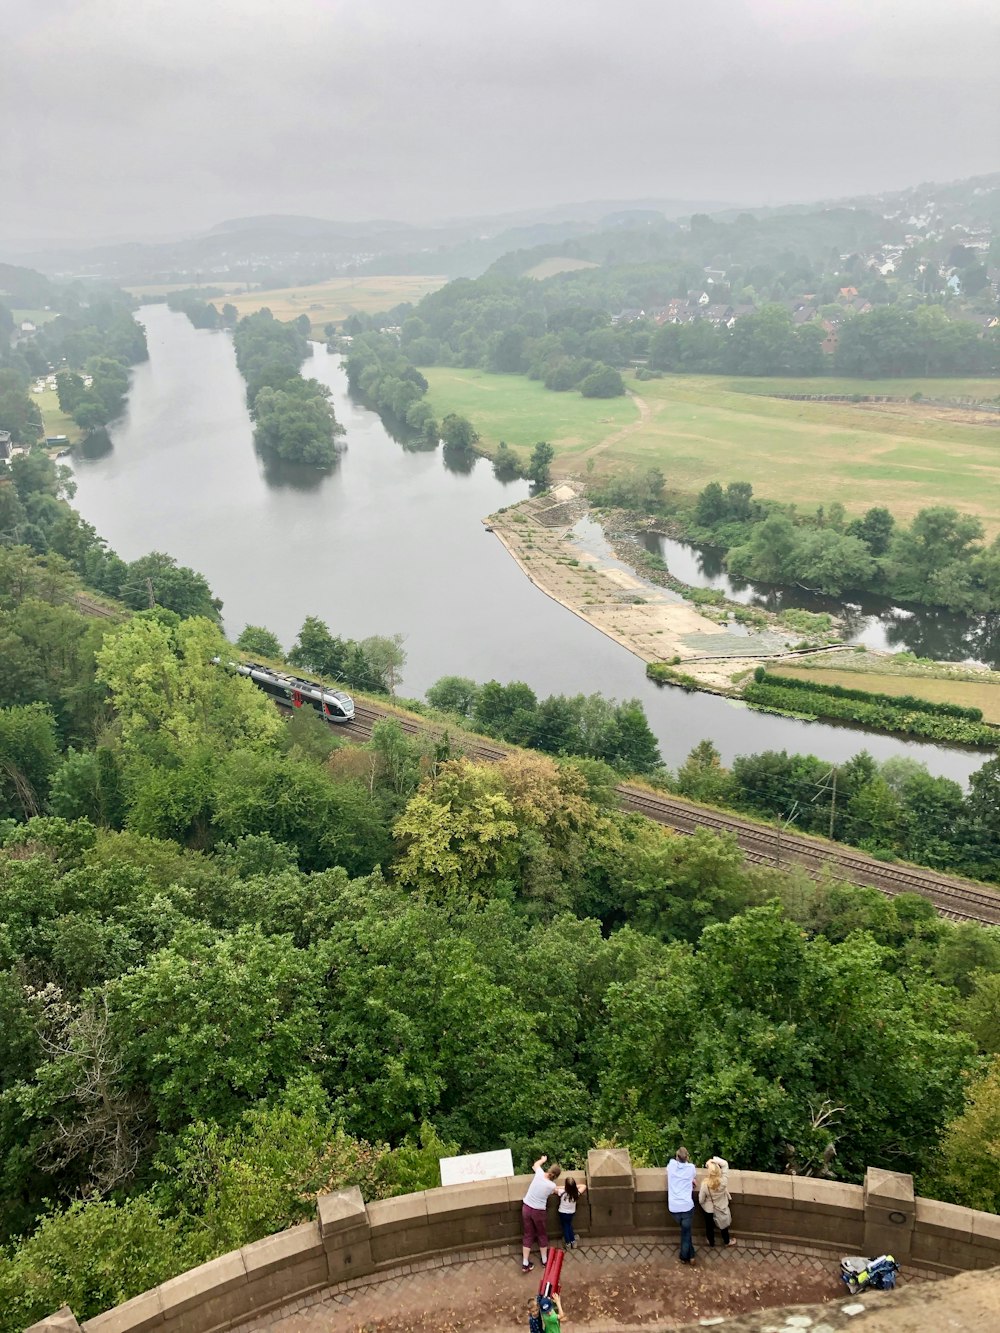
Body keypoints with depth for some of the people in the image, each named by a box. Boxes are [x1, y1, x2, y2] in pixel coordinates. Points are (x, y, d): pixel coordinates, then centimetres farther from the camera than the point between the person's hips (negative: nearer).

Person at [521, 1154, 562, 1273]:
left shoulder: (539, 1174, -9)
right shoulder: (553, 1186, -16)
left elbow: (536, 1164, 15)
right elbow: (549, 1196, 6)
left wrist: (543, 1160, 35)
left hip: (526, 1207, 3)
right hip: (538, 1211, -3)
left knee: (527, 1235, 15)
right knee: (542, 1235, 21)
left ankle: (525, 1264, 18)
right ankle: (545, 1260, 35)